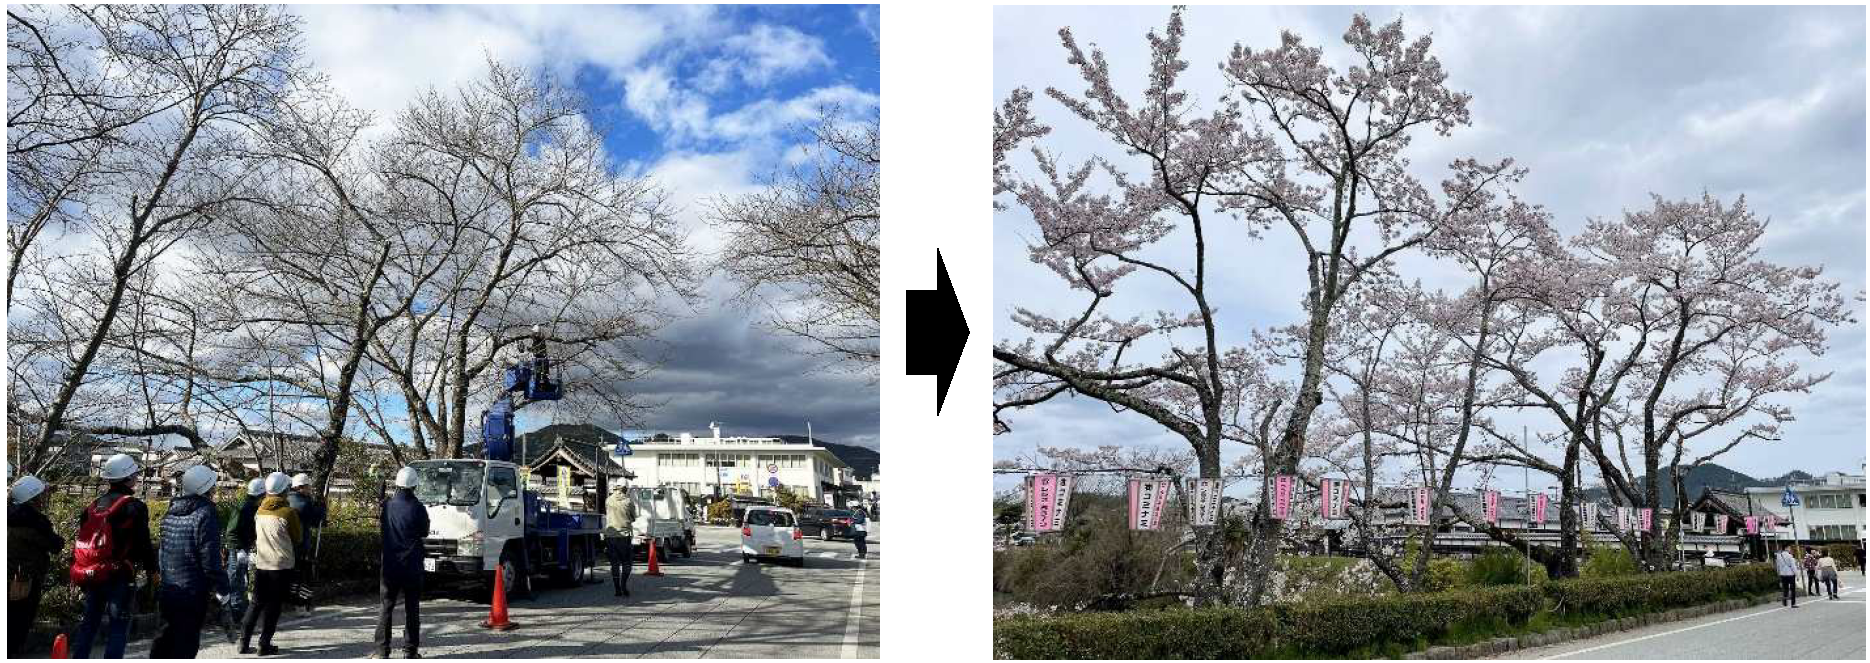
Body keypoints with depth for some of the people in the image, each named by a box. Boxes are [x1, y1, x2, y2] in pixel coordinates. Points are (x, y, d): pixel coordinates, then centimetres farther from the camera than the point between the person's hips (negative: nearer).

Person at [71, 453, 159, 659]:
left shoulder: (94, 505, 10)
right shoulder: (135, 507, -11)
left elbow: (83, 539, 14)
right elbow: (143, 543, -11)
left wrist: (81, 571, 23)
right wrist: (152, 570, 1)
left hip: (91, 574, 6)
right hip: (119, 576, -6)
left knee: (89, 622, 15)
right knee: (119, 626, -1)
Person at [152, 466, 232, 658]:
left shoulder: (171, 512, 9)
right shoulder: (205, 514, -16)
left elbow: (164, 548, 18)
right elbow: (210, 558, -19)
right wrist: (221, 588, -11)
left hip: (167, 589, 8)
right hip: (193, 593, -8)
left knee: (167, 634, 21)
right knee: (187, 641, 0)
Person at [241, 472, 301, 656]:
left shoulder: (259, 511, 3)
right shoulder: (288, 512, -14)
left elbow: (256, 535, 16)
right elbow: (298, 537, -2)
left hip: (260, 564, 5)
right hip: (281, 565, -5)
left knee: (256, 603, 15)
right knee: (274, 606, 3)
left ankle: (244, 642, 13)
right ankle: (265, 645, 4)